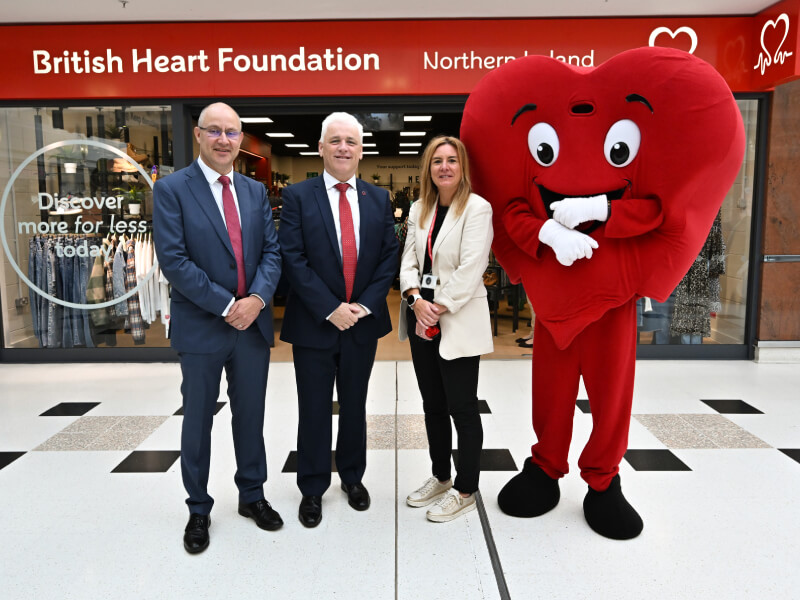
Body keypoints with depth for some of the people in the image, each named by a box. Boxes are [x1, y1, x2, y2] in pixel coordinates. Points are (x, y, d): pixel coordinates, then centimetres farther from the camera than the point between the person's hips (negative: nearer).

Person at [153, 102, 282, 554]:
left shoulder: (255, 191, 9)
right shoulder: (172, 189, -6)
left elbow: (272, 251, 4)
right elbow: (173, 259, -13)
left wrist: (257, 299, -13)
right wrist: (226, 305, -16)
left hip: (253, 323, 4)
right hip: (201, 326, -4)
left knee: (251, 415, 15)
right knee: (198, 420, 11)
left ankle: (252, 494, 35)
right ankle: (199, 509, 29)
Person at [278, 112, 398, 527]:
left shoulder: (378, 199, 6)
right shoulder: (298, 196, -4)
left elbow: (389, 256, 3)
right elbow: (293, 259, -11)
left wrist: (366, 305, -9)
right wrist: (330, 309, -16)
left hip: (363, 322, 3)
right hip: (314, 323, -2)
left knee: (355, 406, 17)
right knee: (314, 411, 9)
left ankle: (352, 476, 37)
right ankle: (312, 488, 27)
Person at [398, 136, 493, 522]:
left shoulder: (477, 209, -8)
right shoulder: (419, 210, 12)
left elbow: (470, 269, -15)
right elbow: (409, 259, 8)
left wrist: (438, 309, -15)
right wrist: (416, 299, -10)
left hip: (457, 322, -6)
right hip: (422, 319, 7)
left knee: (462, 407, 2)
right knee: (433, 404, 16)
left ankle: (465, 490, 18)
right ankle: (440, 477, 32)